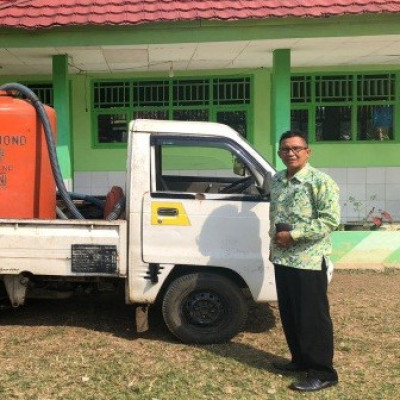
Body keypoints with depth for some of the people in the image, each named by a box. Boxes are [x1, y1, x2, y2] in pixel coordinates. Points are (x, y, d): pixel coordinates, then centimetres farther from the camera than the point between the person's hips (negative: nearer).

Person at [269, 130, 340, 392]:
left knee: (313, 318, 0)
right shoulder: (277, 180, 11)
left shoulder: (321, 181, -11)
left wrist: (293, 235, -20)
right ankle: (300, 360, 33)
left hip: (310, 261, -8)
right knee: (289, 315, 17)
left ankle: (323, 373, 12)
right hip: (282, 259, 8)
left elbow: (331, 220, -18)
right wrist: (275, 236, 5)